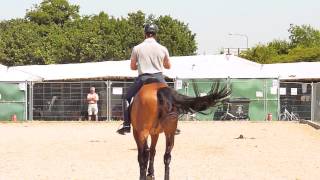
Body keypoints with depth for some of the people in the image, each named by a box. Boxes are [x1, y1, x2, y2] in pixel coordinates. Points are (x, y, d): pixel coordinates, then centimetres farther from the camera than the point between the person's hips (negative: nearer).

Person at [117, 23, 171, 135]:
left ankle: (126, 125, 7)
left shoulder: (137, 48, -1)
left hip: (143, 79, -1)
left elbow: (132, 67, 8)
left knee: (127, 98, 18)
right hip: (159, 78, 1)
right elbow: (168, 66, 15)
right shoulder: (163, 49, 2)